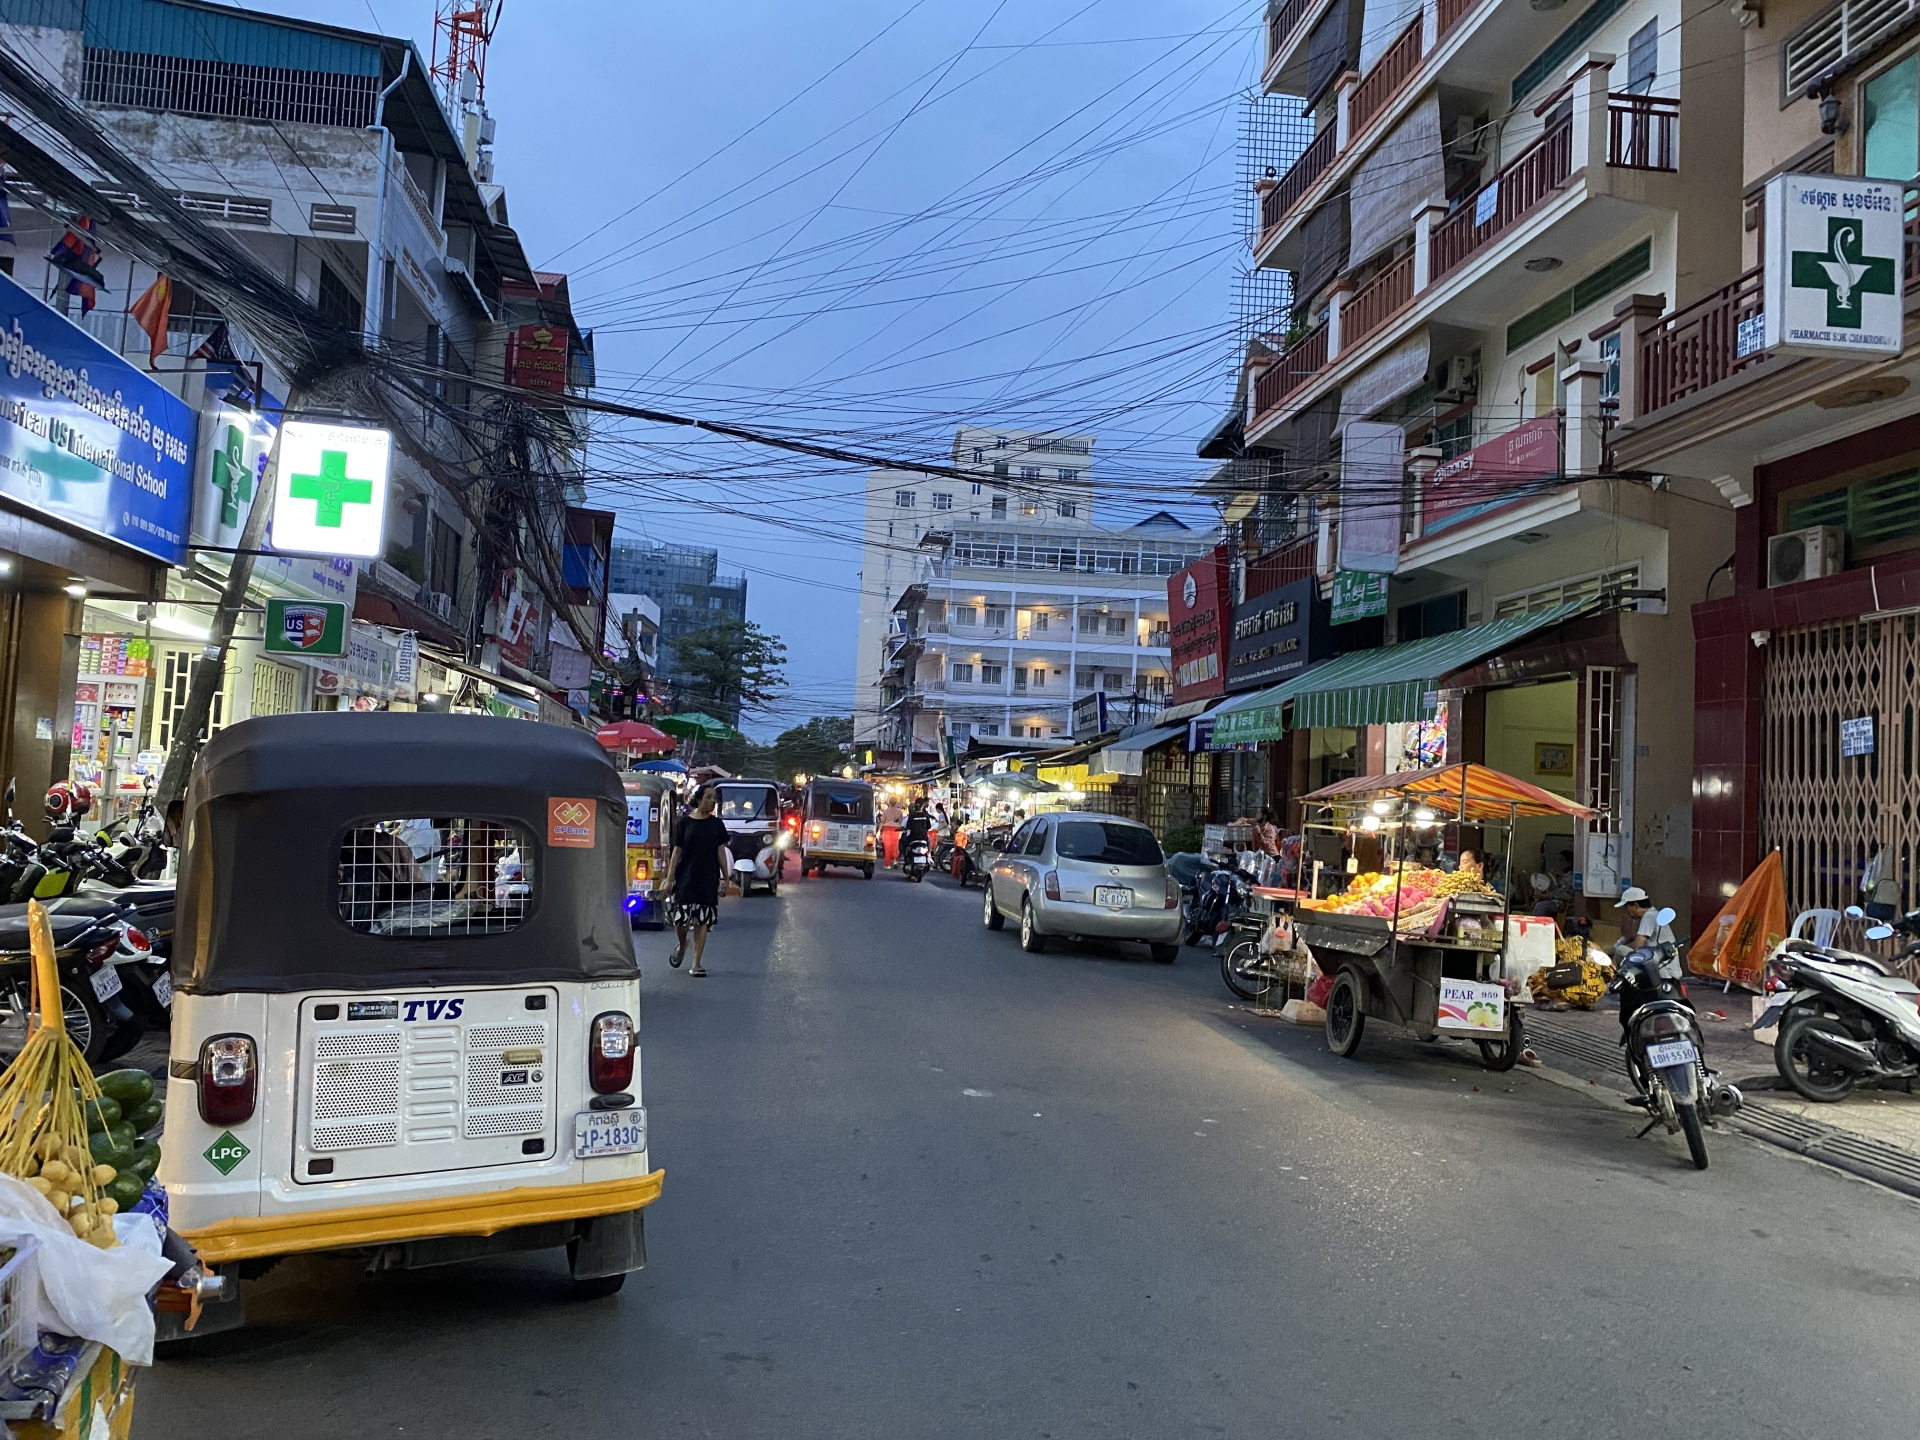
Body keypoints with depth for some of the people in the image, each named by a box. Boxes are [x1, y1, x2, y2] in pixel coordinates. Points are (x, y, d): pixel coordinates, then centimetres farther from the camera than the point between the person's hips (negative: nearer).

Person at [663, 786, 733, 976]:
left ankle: (696, 964, 5)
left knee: (703, 921, 0)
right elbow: (677, 852, 3)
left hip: (708, 879, 2)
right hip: (686, 878, -2)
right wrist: (669, 879, 0)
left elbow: (721, 852, 9)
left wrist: (725, 877, 5)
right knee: (680, 916, -4)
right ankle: (682, 947, 29)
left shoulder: (717, 824, 7)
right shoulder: (685, 822, 1)